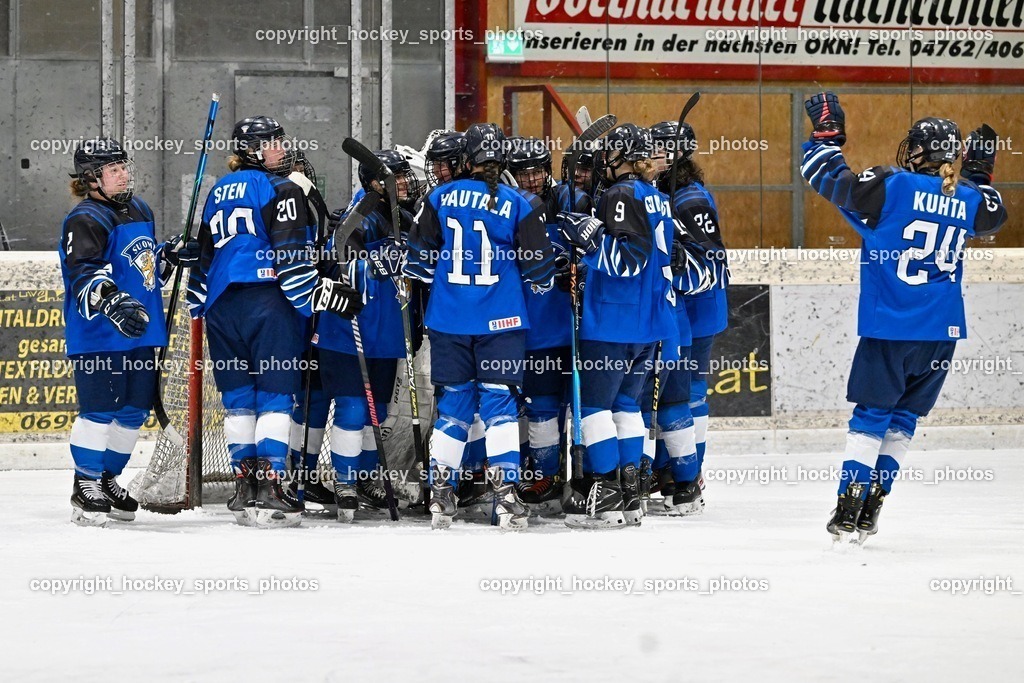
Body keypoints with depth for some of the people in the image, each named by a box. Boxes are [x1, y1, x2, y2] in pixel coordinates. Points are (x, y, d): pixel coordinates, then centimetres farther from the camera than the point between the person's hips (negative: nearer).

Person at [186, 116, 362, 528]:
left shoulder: (219, 192, 19)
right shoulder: (280, 190, -3)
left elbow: (204, 253, 25)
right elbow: (290, 254, -13)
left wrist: (197, 303, 32)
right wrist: (321, 294, -10)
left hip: (222, 306, 7)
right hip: (267, 303, -7)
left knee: (238, 397, 11)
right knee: (275, 394, -5)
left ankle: (244, 487, 12)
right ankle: (268, 485, -13)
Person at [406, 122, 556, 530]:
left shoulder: (440, 198, 1)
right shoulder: (519, 205, -4)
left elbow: (418, 256, 5)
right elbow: (538, 263, -1)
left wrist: (428, 282, 23)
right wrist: (541, 283, 21)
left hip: (448, 317, 2)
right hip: (501, 320, -2)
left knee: (454, 401, 11)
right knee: (500, 403, -1)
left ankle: (440, 495, 11)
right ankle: (505, 492, -10)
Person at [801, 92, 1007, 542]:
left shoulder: (891, 187, -10)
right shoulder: (969, 201, 4)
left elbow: (829, 178, -3)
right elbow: (993, 216, 28)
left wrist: (826, 134, 10)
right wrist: (980, 175, 35)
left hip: (889, 330, -4)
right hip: (941, 335, 4)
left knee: (871, 415, 2)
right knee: (903, 418, 13)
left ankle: (848, 513, -5)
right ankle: (870, 509, 12)